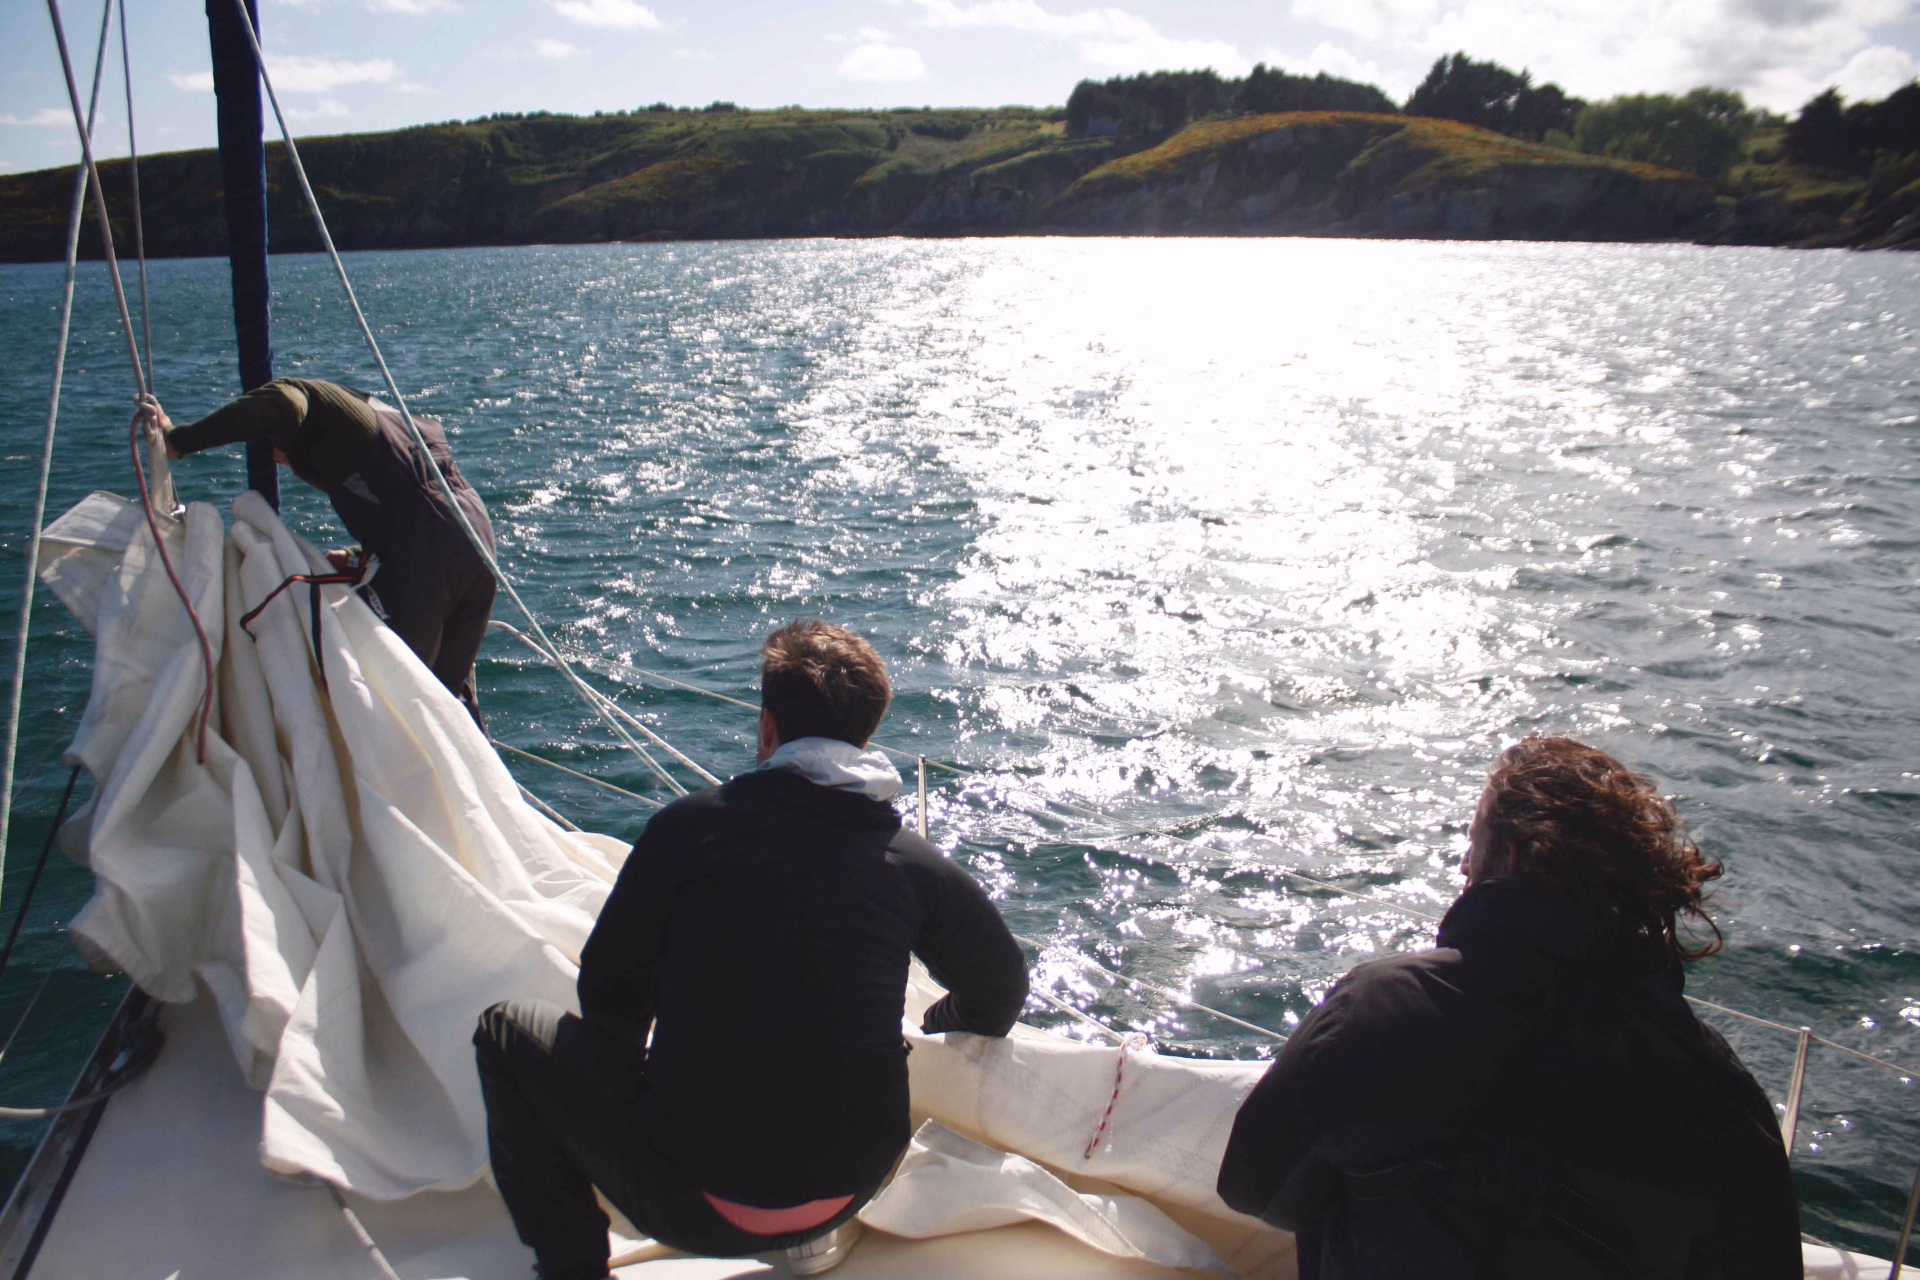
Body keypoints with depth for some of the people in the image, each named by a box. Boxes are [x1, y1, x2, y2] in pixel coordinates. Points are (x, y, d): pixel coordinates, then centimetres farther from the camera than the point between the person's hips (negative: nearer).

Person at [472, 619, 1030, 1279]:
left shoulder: (692, 823, -9)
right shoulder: (912, 861, -4)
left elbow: (609, 993, 1)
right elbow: (999, 991, 10)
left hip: (695, 1210, -3)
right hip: (855, 1187, 4)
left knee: (507, 1030, 16)